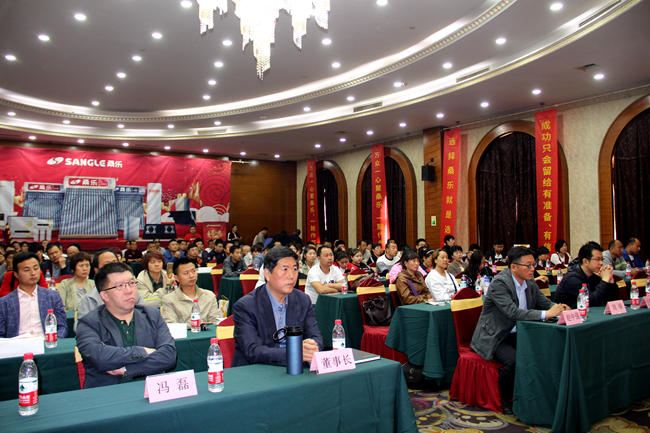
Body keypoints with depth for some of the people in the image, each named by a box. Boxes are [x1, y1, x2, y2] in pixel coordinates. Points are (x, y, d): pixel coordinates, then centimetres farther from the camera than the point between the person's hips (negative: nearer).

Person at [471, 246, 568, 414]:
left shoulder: (529, 282, 5)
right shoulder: (500, 283, -21)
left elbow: (545, 303, 10)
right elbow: (512, 312, -31)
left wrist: (558, 308, -14)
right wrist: (545, 314, -34)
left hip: (515, 335, 7)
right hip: (493, 338, -7)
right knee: (514, 360, -31)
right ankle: (504, 401, -5)